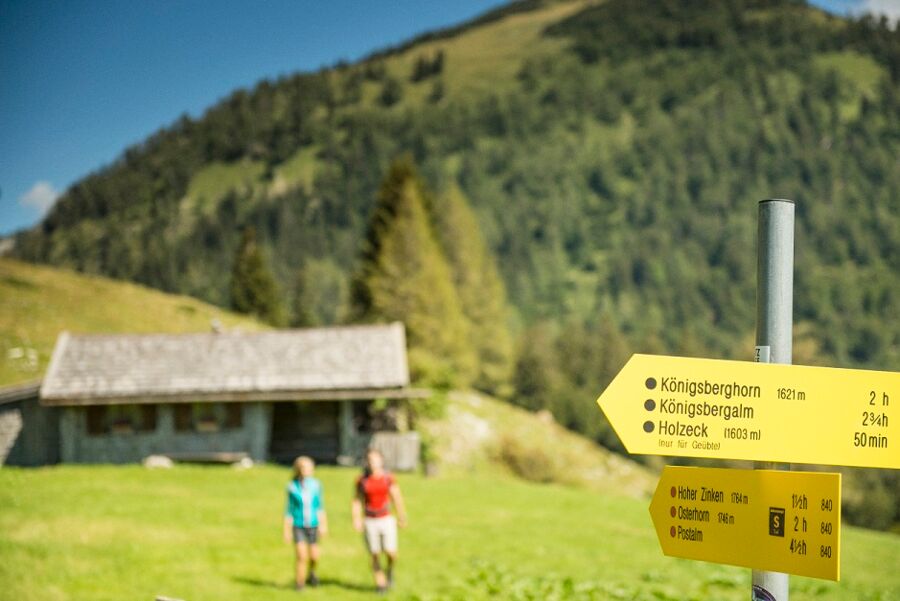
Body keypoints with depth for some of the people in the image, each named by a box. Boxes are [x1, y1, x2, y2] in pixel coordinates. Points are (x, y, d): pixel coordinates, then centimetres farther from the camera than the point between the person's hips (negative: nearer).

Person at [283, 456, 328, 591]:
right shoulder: (292, 486, -6)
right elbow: (289, 510, 0)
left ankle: (311, 574, 39)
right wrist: (287, 530, 0)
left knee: (314, 557, 7)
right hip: (298, 526, -2)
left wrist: (323, 524, 4)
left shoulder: (316, 485, -2)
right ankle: (299, 584, 4)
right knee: (302, 557, -12)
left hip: (313, 525, 2)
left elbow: (320, 506, 7)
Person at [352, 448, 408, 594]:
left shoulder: (388, 479, -1)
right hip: (370, 522, 0)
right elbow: (357, 501, 0)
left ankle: (390, 571, 22)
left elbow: (397, 498, 2)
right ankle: (380, 583, 14)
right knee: (375, 555, 1)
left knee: (390, 552, -9)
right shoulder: (362, 480, -1)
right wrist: (356, 520, -11)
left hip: (386, 520, 0)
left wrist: (402, 518, 0)